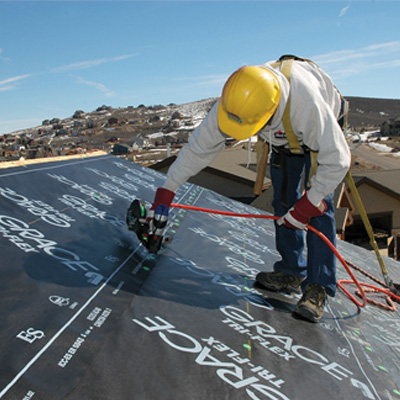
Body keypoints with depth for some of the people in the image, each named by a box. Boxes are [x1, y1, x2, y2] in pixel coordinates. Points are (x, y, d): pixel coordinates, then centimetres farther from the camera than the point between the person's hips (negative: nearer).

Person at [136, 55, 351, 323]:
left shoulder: (305, 101, -46)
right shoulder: (235, 100, -31)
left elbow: (337, 159, -36)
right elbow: (199, 146, -20)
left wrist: (308, 203, -34)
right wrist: (168, 189, -17)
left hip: (322, 135, -4)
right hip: (283, 139, 5)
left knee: (318, 207, -16)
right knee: (283, 204, 1)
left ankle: (318, 287, -7)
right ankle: (292, 273, 14)